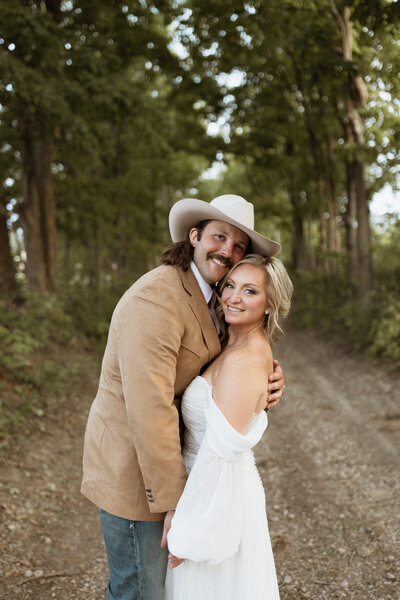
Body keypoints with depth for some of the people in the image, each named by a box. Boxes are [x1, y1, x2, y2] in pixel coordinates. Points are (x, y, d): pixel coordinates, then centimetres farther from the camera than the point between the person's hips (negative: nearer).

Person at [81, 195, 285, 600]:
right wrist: (173, 501, -22)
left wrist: (268, 387, -16)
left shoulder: (201, 298, 9)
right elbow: (149, 407, -29)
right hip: (131, 465, -10)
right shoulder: (155, 299, -24)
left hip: (157, 449, 10)